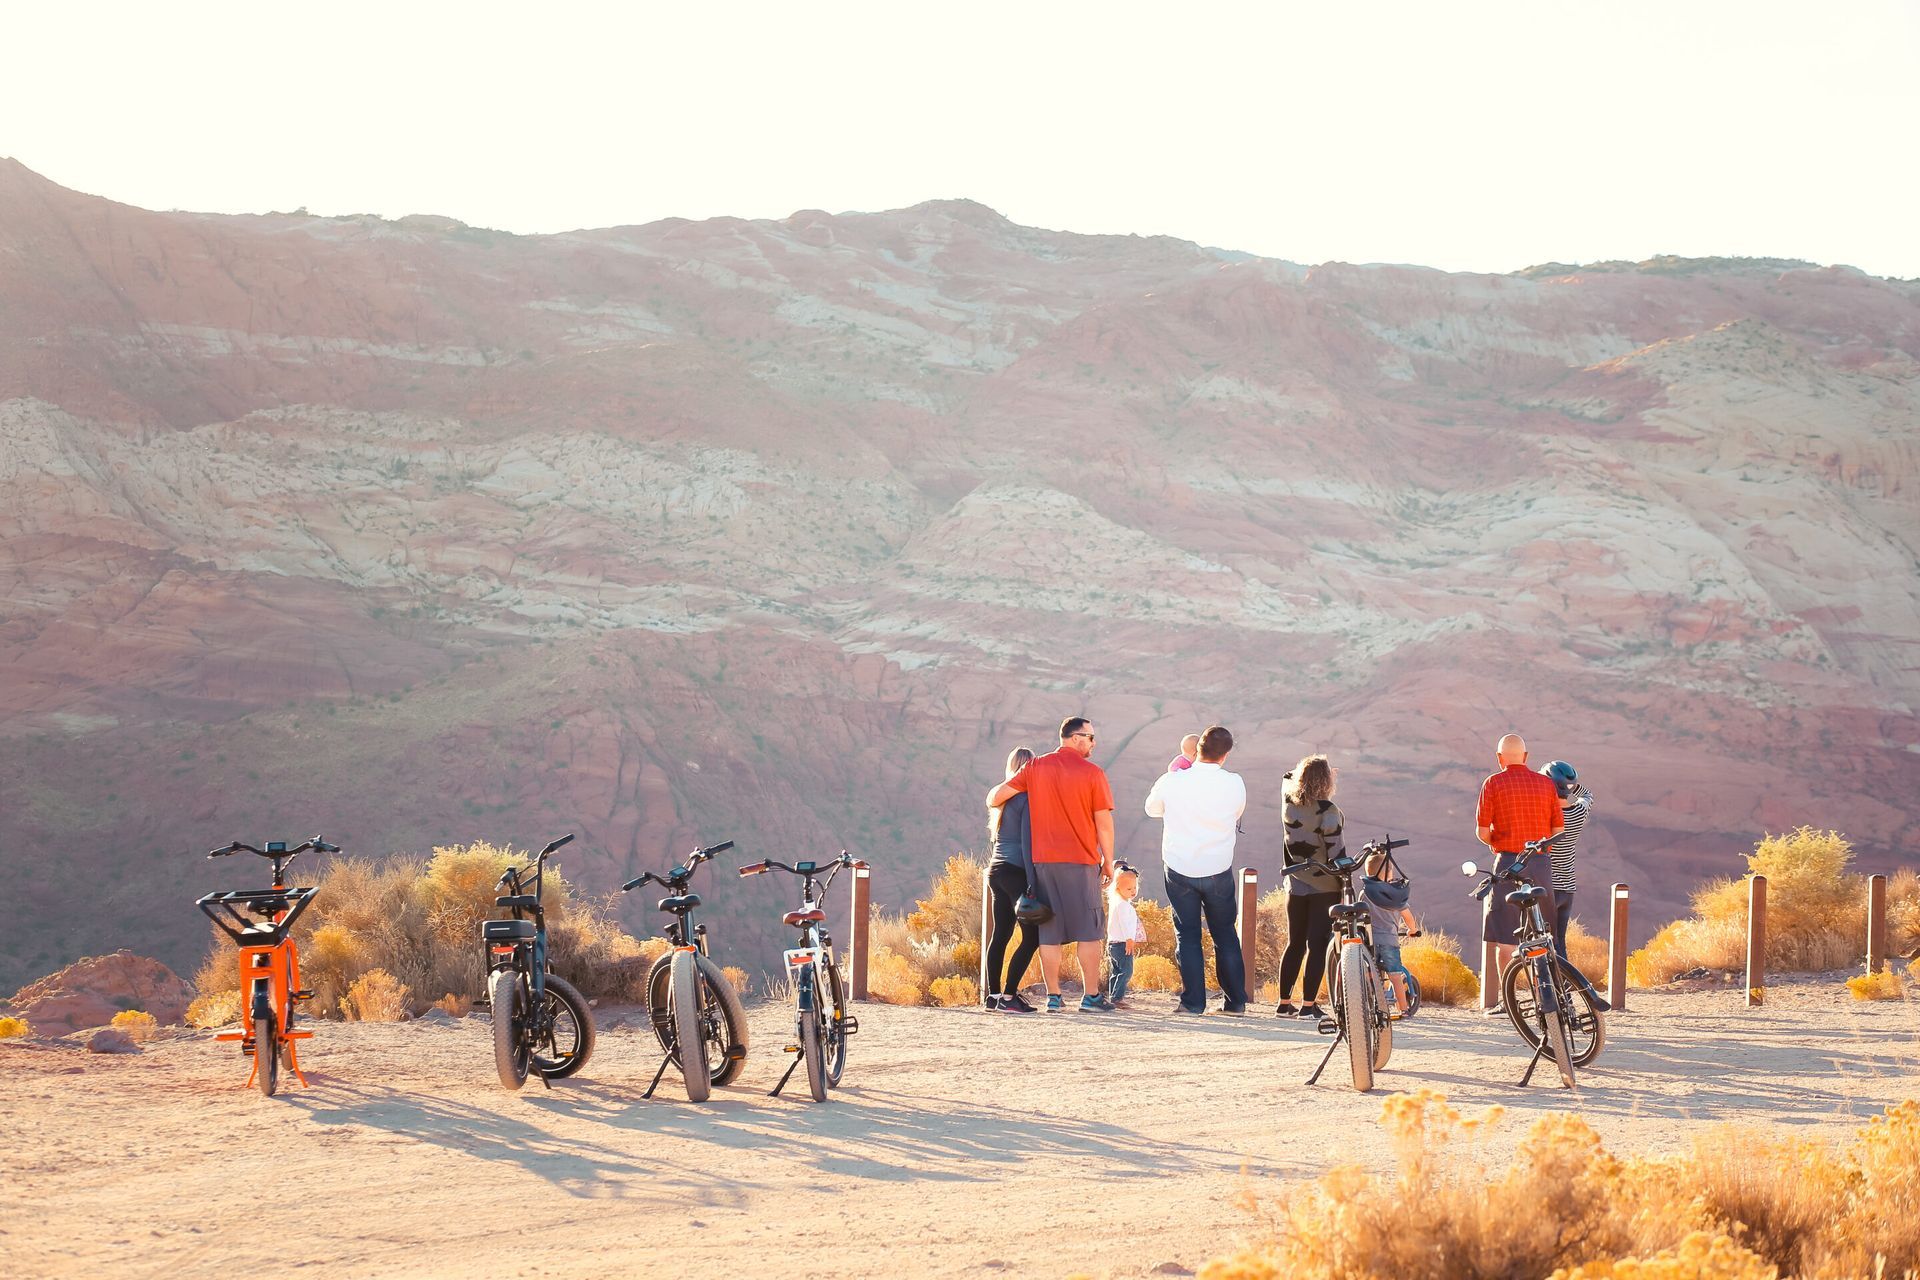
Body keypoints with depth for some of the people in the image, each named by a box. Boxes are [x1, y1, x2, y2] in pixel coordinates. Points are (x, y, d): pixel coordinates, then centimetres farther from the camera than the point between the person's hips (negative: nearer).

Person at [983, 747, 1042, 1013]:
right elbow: (1027, 841, -15)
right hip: (1017, 871, -9)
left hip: (996, 869, 9)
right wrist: (1032, 881, -17)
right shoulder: (1027, 798, -10)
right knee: (1032, 936, -6)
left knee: (1000, 933, 12)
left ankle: (994, 995, 12)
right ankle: (1008, 997, -12)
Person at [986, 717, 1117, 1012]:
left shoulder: (1035, 767, 5)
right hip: (1081, 861, -3)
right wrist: (1108, 862, 5)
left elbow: (997, 796, 3)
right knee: (1088, 931, 3)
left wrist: (993, 799, 27)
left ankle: (1053, 997, 6)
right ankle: (1092, 996, 1)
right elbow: (1104, 822, -4)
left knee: (1049, 932, 7)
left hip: (1043, 860, 3)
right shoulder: (1092, 773, -5)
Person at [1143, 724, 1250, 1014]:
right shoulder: (1234, 785, -11)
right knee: (1225, 935, 13)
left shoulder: (1171, 782, -12)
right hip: (1219, 870, 1)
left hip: (1180, 871, -1)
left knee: (1187, 936, 7)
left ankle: (1193, 1000, 3)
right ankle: (1235, 999, 15)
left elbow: (1152, 808, 8)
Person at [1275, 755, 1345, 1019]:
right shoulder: (1327, 811, -17)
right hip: (1324, 887, -5)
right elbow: (1335, 850, -16)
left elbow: (1289, 779, 24)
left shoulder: (1288, 804, -1)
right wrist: (1345, 882, -7)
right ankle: (1308, 1005, -5)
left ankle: (1284, 1003, 16)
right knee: (1318, 945, -2)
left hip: (1295, 885, 5)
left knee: (1295, 943, 14)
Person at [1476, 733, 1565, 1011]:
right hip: (1540, 864, 3)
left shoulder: (1493, 784, -3)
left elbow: (1482, 832, -5)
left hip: (1508, 863, -3)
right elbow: (1558, 831, 5)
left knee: (1504, 938, 0)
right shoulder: (1546, 784, 7)